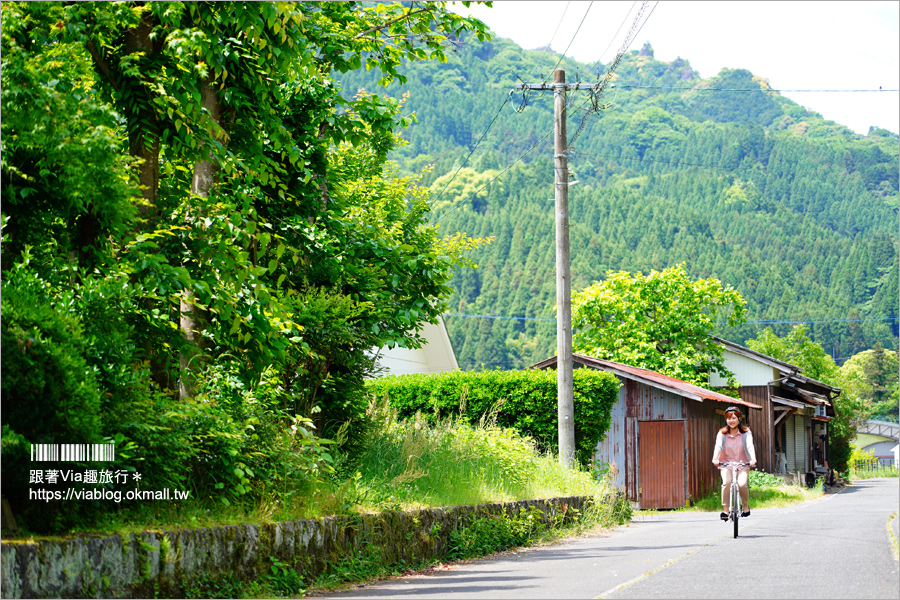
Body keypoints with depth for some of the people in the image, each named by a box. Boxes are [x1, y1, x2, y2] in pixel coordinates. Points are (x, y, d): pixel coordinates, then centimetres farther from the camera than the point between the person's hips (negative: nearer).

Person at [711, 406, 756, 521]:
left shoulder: (746, 433, -4)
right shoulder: (722, 433, -2)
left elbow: (750, 446, -19)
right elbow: (718, 446, -18)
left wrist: (753, 459, -38)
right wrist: (715, 458, -38)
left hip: (743, 464, 0)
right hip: (726, 463, 0)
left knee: (742, 484, -24)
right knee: (726, 482, -28)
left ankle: (746, 506, 4)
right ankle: (725, 510, -18)